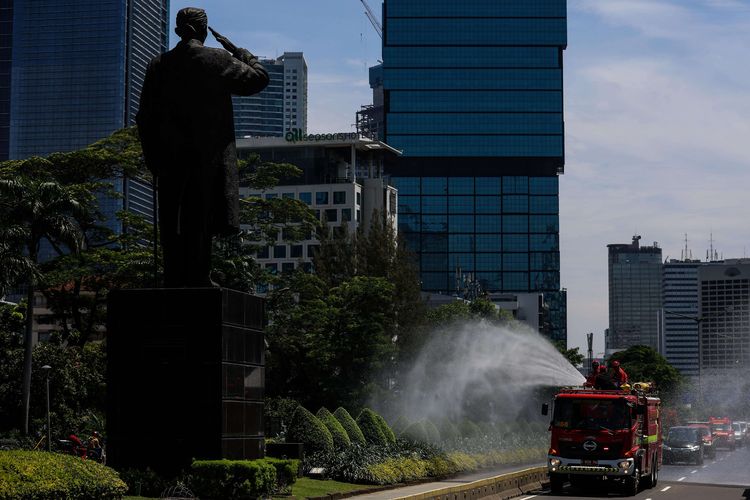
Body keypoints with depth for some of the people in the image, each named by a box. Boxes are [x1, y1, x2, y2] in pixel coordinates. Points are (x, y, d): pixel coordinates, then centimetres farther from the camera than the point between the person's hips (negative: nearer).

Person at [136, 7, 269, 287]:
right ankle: (197, 278, -5)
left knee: (172, 223, 5)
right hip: (209, 158, -3)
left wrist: (154, 162, 14)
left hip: (170, 160, 3)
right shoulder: (219, 60, -3)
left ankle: (174, 281, 4)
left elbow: (145, 118, 8)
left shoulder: (158, 66, 7)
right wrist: (237, 51, 20)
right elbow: (259, 78, 6)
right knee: (201, 221, -2)